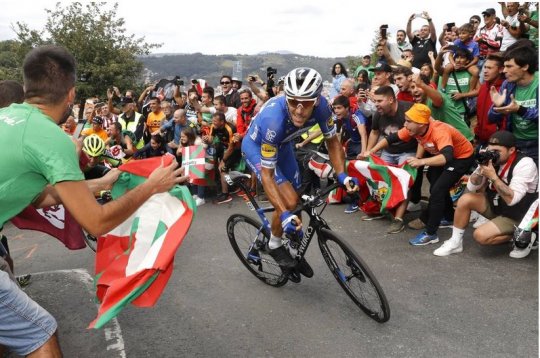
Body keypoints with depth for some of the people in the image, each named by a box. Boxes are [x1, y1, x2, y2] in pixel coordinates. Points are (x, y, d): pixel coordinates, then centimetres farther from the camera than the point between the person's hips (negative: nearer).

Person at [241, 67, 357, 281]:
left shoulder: (321, 106, -29)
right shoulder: (274, 119, -42)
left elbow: (332, 141, -11)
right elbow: (267, 174, -36)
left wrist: (342, 175, -26)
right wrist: (284, 215, -44)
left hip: (282, 145, 5)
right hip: (256, 147, -5)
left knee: (295, 202, 10)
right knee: (289, 201, -21)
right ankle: (274, 246, 6)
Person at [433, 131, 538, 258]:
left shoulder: (525, 164, -24)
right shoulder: (491, 159, -8)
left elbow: (512, 199, -33)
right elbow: (471, 188, -6)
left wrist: (493, 176, -35)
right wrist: (481, 170, -23)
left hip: (517, 215, -6)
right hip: (496, 205, 6)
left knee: (481, 235, -23)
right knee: (465, 199, -15)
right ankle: (455, 242, -2)